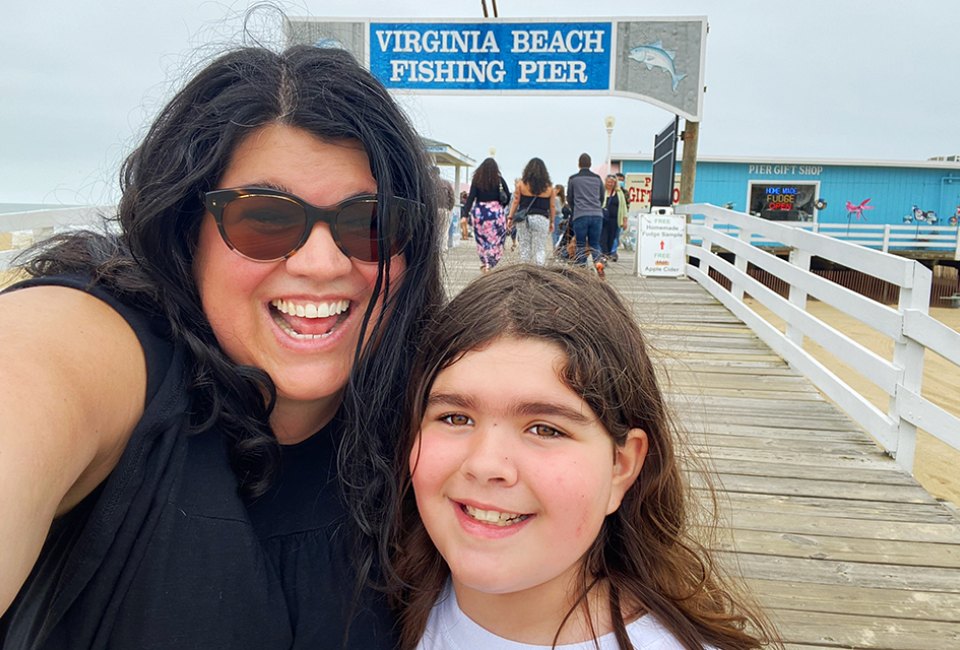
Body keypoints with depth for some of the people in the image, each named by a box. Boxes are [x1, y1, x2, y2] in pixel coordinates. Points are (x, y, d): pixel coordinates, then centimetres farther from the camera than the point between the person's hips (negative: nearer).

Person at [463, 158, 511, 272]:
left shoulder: (476, 179, 0)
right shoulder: (499, 180, -1)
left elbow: (471, 197, -5)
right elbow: (508, 196, -1)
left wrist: (465, 214, -7)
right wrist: (502, 207, 15)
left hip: (479, 212, 1)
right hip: (495, 212, -1)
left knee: (482, 239, 13)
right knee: (495, 239, 5)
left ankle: (484, 263, 16)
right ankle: (490, 264, -4)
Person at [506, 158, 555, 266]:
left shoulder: (521, 183, 1)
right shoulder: (548, 186, 3)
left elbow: (515, 201, 2)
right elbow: (552, 206, 6)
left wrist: (510, 217, 8)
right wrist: (551, 222, 15)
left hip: (524, 218, 0)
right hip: (542, 219, 0)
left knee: (525, 247, 8)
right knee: (540, 249, 3)